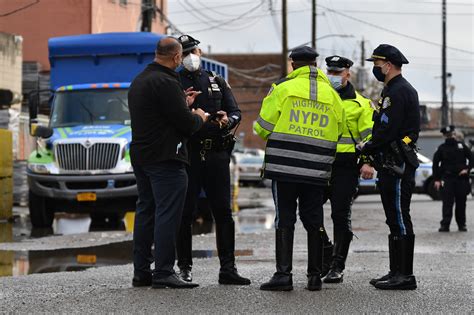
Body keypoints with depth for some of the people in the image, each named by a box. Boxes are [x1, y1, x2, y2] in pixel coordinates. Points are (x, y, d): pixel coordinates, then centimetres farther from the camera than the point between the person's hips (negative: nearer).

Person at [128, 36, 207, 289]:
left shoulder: (139, 81, 15)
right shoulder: (166, 83, -16)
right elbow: (186, 124, -17)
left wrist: (183, 104, 26)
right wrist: (199, 117, 4)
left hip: (140, 156, 10)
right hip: (165, 159, -10)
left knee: (145, 212, 13)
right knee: (167, 214, -8)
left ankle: (141, 272, 15)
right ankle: (163, 273, -10)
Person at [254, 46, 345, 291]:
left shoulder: (283, 88, -4)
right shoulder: (332, 94, 9)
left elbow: (263, 127, -3)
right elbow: (336, 134, 14)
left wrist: (275, 139, 19)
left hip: (284, 167, -3)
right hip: (317, 170, 3)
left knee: (284, 220, 1)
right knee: (314, 221, 10)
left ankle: (283, 273, -4)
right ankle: (315, 276, 12)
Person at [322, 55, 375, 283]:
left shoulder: (360, 104, 5)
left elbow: (370, 136, 0)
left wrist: (368, 162, -14)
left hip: (346, 167, -4)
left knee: (341, 215, -5)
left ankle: (338, 266, 0)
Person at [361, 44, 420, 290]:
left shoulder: (399, 92, -14)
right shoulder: (392, 90, 20)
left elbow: (387, 131, -20)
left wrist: (366, 148, -7)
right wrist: (371, 151, 10)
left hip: (397, 166, -11)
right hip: (391, 165, 11)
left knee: (399, 219, -9)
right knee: (395, 220, 13)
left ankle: (405, 275, -8)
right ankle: (396, 272, 17)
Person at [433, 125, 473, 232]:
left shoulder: (461, 145, 8)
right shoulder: (442, 148, 6)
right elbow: (435, 163, 6)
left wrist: (467, 169, -3)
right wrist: (436, 179, 0)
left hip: (461, 178, 1)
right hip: (447, 178, -1)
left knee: (461, 203, 6)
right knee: (447, 202, -9)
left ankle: (462, 224, 15)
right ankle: (445, 224, -11)